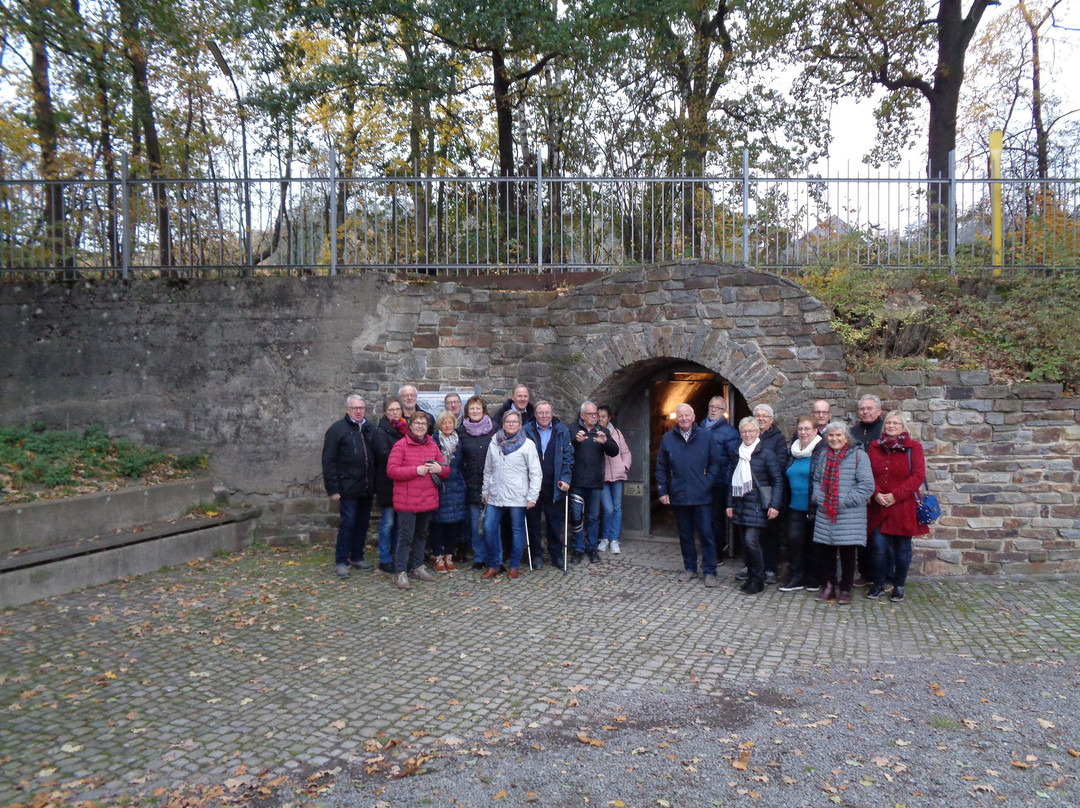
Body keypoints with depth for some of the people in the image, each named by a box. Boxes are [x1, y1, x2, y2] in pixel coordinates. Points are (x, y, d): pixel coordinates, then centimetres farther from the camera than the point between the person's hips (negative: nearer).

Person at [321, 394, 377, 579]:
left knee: (363, 522, 11)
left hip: (367, 487, 5)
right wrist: (332, 489, -12)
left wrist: (374, 484, 8)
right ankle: (341, 561, 9)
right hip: (348, 487, -5)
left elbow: (376, 456, 15)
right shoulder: (337, 429, -3)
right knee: (348, 523, -4)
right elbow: (328, 461, -7)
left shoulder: (369, 429, 13)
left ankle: (357, 557, 25)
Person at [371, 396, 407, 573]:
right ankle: (385, 560, 7)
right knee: (387, 522, -2)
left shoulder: (405, 429, 14)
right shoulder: (380, 432, -6)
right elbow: (384, 454, -18)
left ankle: (397, 556, 23)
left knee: (400, 521, 12)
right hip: (387, 484, -6)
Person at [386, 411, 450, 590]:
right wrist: (416, 470, -18)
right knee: (406, 536, -5)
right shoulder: (401, 445, -6)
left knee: (421, 535, 17)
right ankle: (400, 572, 2)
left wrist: (439, 469, -9)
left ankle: (417, 568, 29)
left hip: (428, 500, 6)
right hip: (407, 501, -6)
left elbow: (446, 470, 15)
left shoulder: (432, 445, 11)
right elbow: (391, 470, -14)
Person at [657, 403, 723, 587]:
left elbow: (715, 463, 3)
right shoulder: (667, 439, 5)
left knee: (706, 534, -1)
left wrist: (708, 483, -8)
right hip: (678, 496, 2)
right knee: (685, 535, 12)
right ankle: (690, 568, 24)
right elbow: (661, 467, 8)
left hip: (702, 496, -2)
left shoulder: (706, 437, 1)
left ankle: (709, 571, 8)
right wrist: (662, 491, 3)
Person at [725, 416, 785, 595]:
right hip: (741, 504, 6)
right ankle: (751, 577, 19)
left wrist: (775, 505, -16)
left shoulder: (766, 452, -6)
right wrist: (730, 504, 14)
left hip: (758, 504, -6)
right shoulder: (739, 453, 13)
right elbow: (733, 480, 18)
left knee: (751, 540, -14)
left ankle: (758, 581, -1)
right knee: (746, 542, 7)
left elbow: (778, 480, -8)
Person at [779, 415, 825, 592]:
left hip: (814, 507, -5)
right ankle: (796, 578, 13)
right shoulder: (793, 450, 11)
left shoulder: (823, 451, -10)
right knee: (794, 540, 2)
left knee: (812, 543, 6)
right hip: (795, 506, 5)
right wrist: (786, 502, 15)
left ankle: (813, 579, 20)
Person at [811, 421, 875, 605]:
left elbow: (867, 485, -11)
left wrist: (845, 501, -13)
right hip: (825, 515, 5)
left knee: (847, 553, 4)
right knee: (825, 551, 8)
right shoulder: (824, 456, 12)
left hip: (849, 516, -4)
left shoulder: (858, 455, -6)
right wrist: (818, 497, 1)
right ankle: (829, 585, 22)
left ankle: (845, 589, 18)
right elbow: (816, 479, 19)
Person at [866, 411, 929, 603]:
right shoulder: (875, 446, 7)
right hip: (878, 508, 2)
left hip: (903, 508, -2)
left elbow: (919, 475, -8)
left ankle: (899, 586, 24)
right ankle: (878, 585, 17)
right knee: (877, 547, 0)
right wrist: (876, 493, -13)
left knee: (902, 548, 7)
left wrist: (895, 495, -14)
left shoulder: (913, 447, -1)